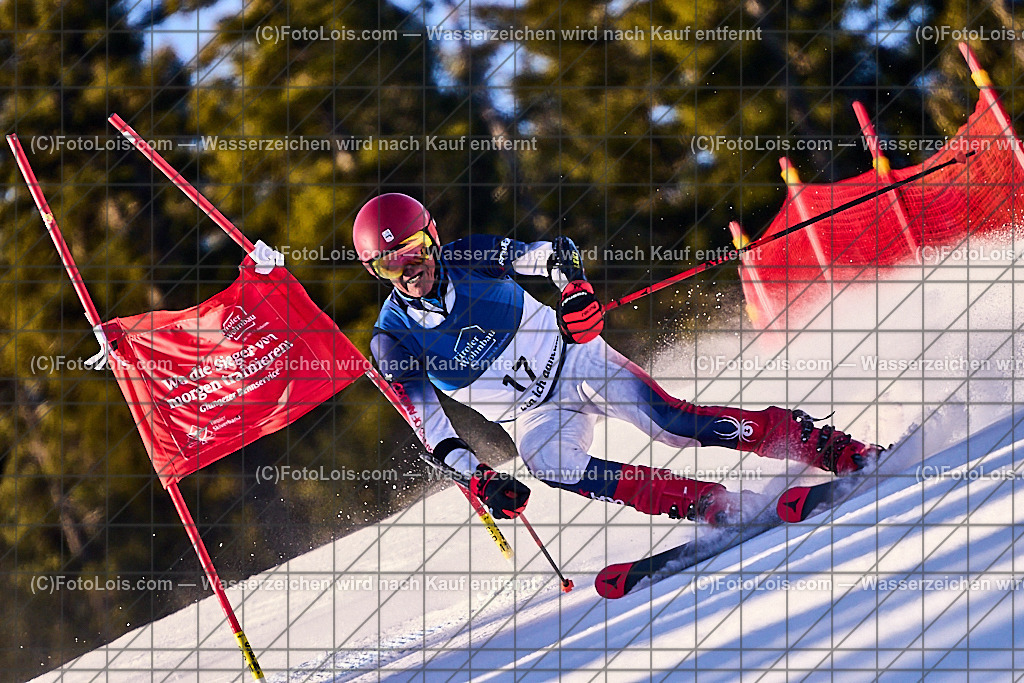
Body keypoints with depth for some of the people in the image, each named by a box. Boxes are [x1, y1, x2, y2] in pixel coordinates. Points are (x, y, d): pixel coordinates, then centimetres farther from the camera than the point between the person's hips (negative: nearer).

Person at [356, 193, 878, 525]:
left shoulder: (469, 258, -12)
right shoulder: (393, 342, -11)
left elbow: (552, 252, -7)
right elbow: (430, 429, -12)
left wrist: (575, 287, -30)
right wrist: (477, 478, -27)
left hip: (572, 356, -1)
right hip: (537, 414, 1)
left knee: (669, 422, -22)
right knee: (546, 461, -33)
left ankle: (822, 444, -15)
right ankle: (710, 505, -34)